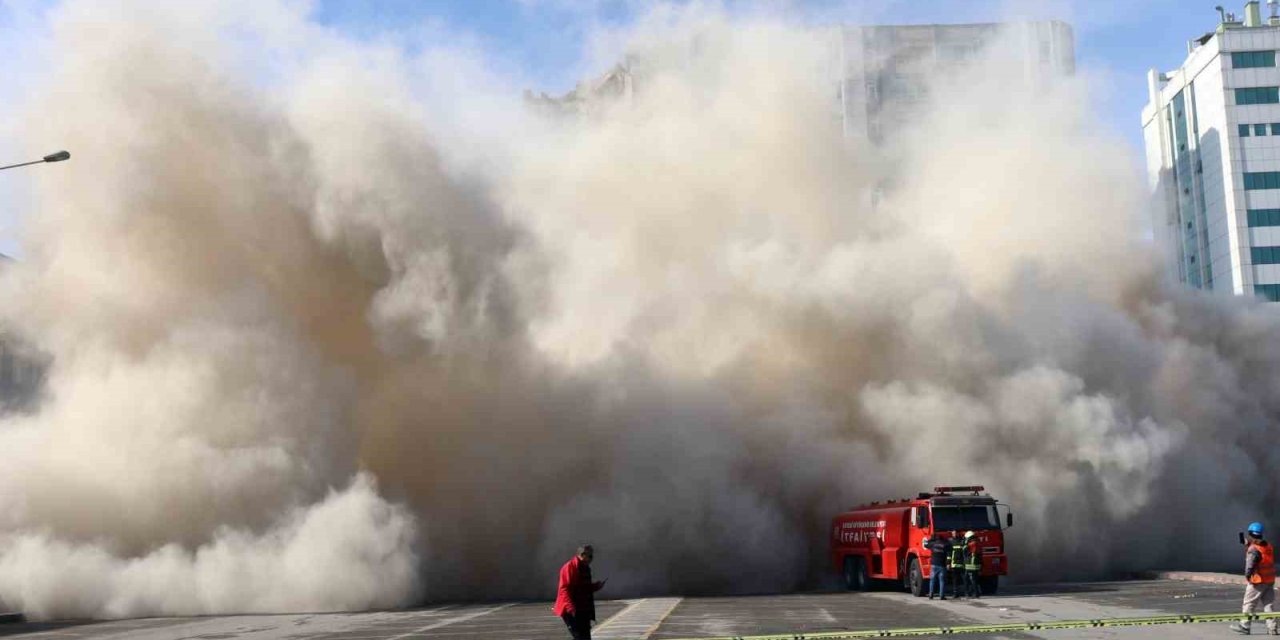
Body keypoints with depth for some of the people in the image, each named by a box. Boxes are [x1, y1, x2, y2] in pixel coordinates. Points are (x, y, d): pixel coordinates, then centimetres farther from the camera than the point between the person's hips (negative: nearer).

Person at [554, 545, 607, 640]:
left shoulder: (585, 568, 15)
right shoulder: (569, 567, -14)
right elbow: (564, 589, -20)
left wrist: (596, 586, 7)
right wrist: (571, 608, -28)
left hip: (584, 610, 9)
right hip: (572, 612, -9)